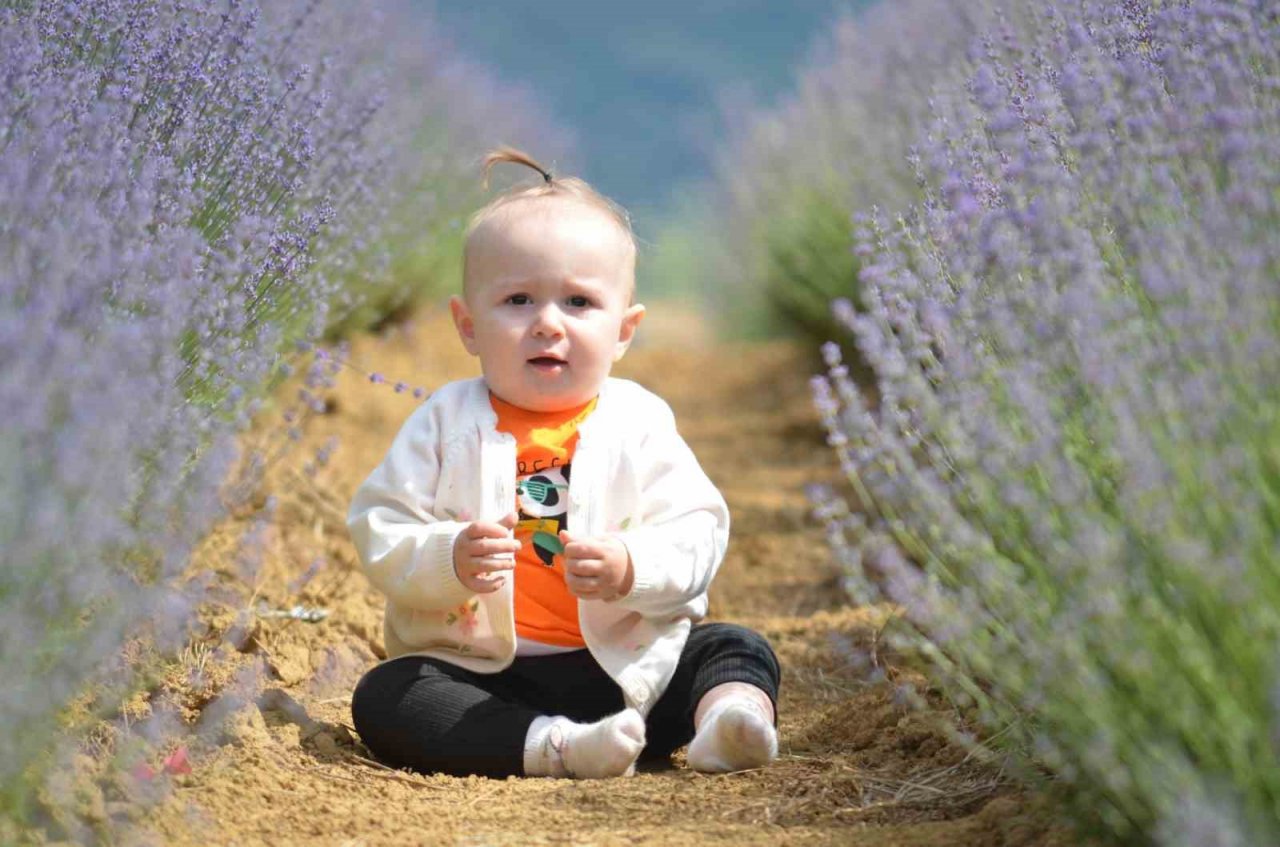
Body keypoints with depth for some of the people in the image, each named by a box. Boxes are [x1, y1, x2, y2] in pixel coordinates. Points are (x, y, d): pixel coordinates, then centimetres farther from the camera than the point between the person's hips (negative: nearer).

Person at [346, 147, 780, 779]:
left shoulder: (638, 423, 2)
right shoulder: (447, 421, 2)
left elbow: (697, 530, -5)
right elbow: (379, 531, -4)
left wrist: (631, 567, -27)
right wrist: (447, 559, -25)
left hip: (626, 663, 1)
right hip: (478, 672, -1)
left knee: (738, 649, -12)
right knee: (382, 700, -26)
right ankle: (555, 747, -42)